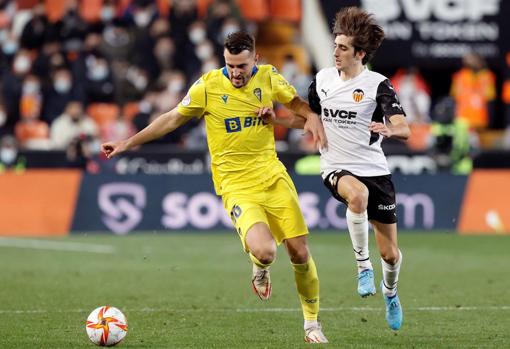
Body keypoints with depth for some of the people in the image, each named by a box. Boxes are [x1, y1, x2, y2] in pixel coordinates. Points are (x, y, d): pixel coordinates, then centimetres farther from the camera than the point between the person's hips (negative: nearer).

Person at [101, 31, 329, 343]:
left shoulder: (269, 77, 1)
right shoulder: (208, 85, -7)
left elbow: (297, 103, 20)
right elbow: (173, 119, 5)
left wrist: (312, 117, -3)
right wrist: (129, 143, 6)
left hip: (273, 176, 3)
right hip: (237, 186, -3)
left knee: (300, 252, 0)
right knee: (265, 252, -26)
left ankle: (312, 323, 22)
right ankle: (260, 269, 14)